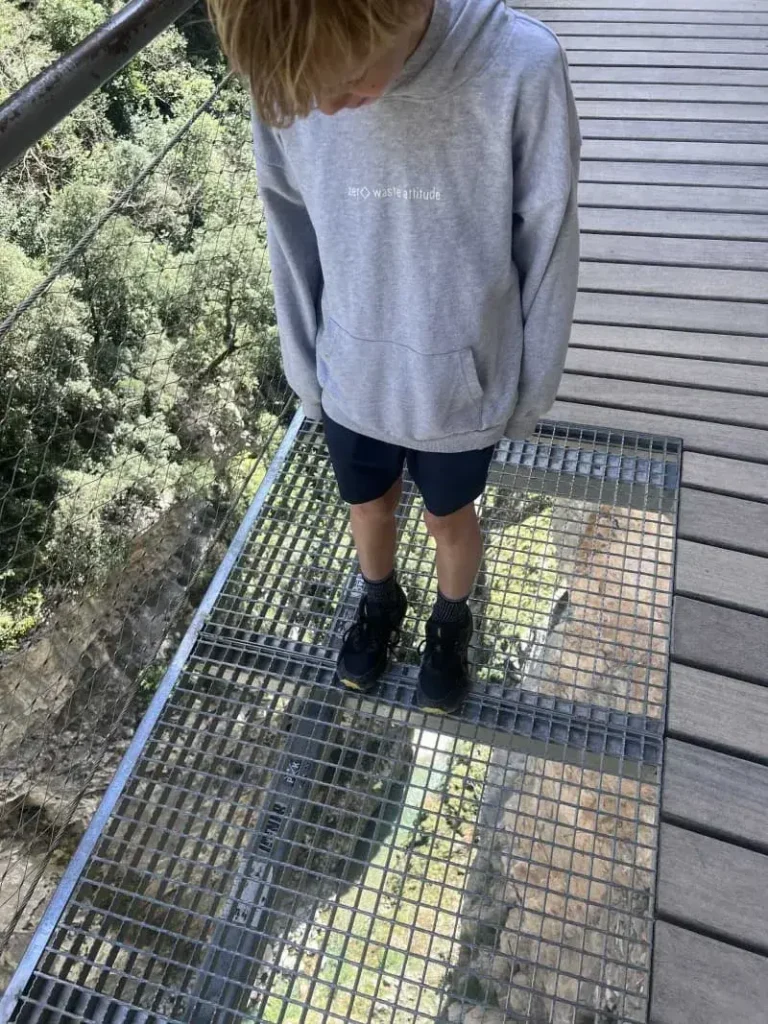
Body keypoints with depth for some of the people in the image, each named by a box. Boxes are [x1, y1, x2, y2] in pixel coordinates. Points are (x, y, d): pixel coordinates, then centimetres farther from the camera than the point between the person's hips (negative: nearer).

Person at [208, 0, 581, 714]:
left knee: (449, 517, 22)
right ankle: (381, 600, 58)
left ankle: (451, 619, 54)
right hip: (351, 380, 3)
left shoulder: (522, 68, -25)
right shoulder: (288, 72, -16)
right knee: (369, 505, 25)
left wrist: (529, 391, -2)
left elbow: (548, 249, -13)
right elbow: (292, 240, -3)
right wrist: (306, 370, 6)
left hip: (463, 385, -2)